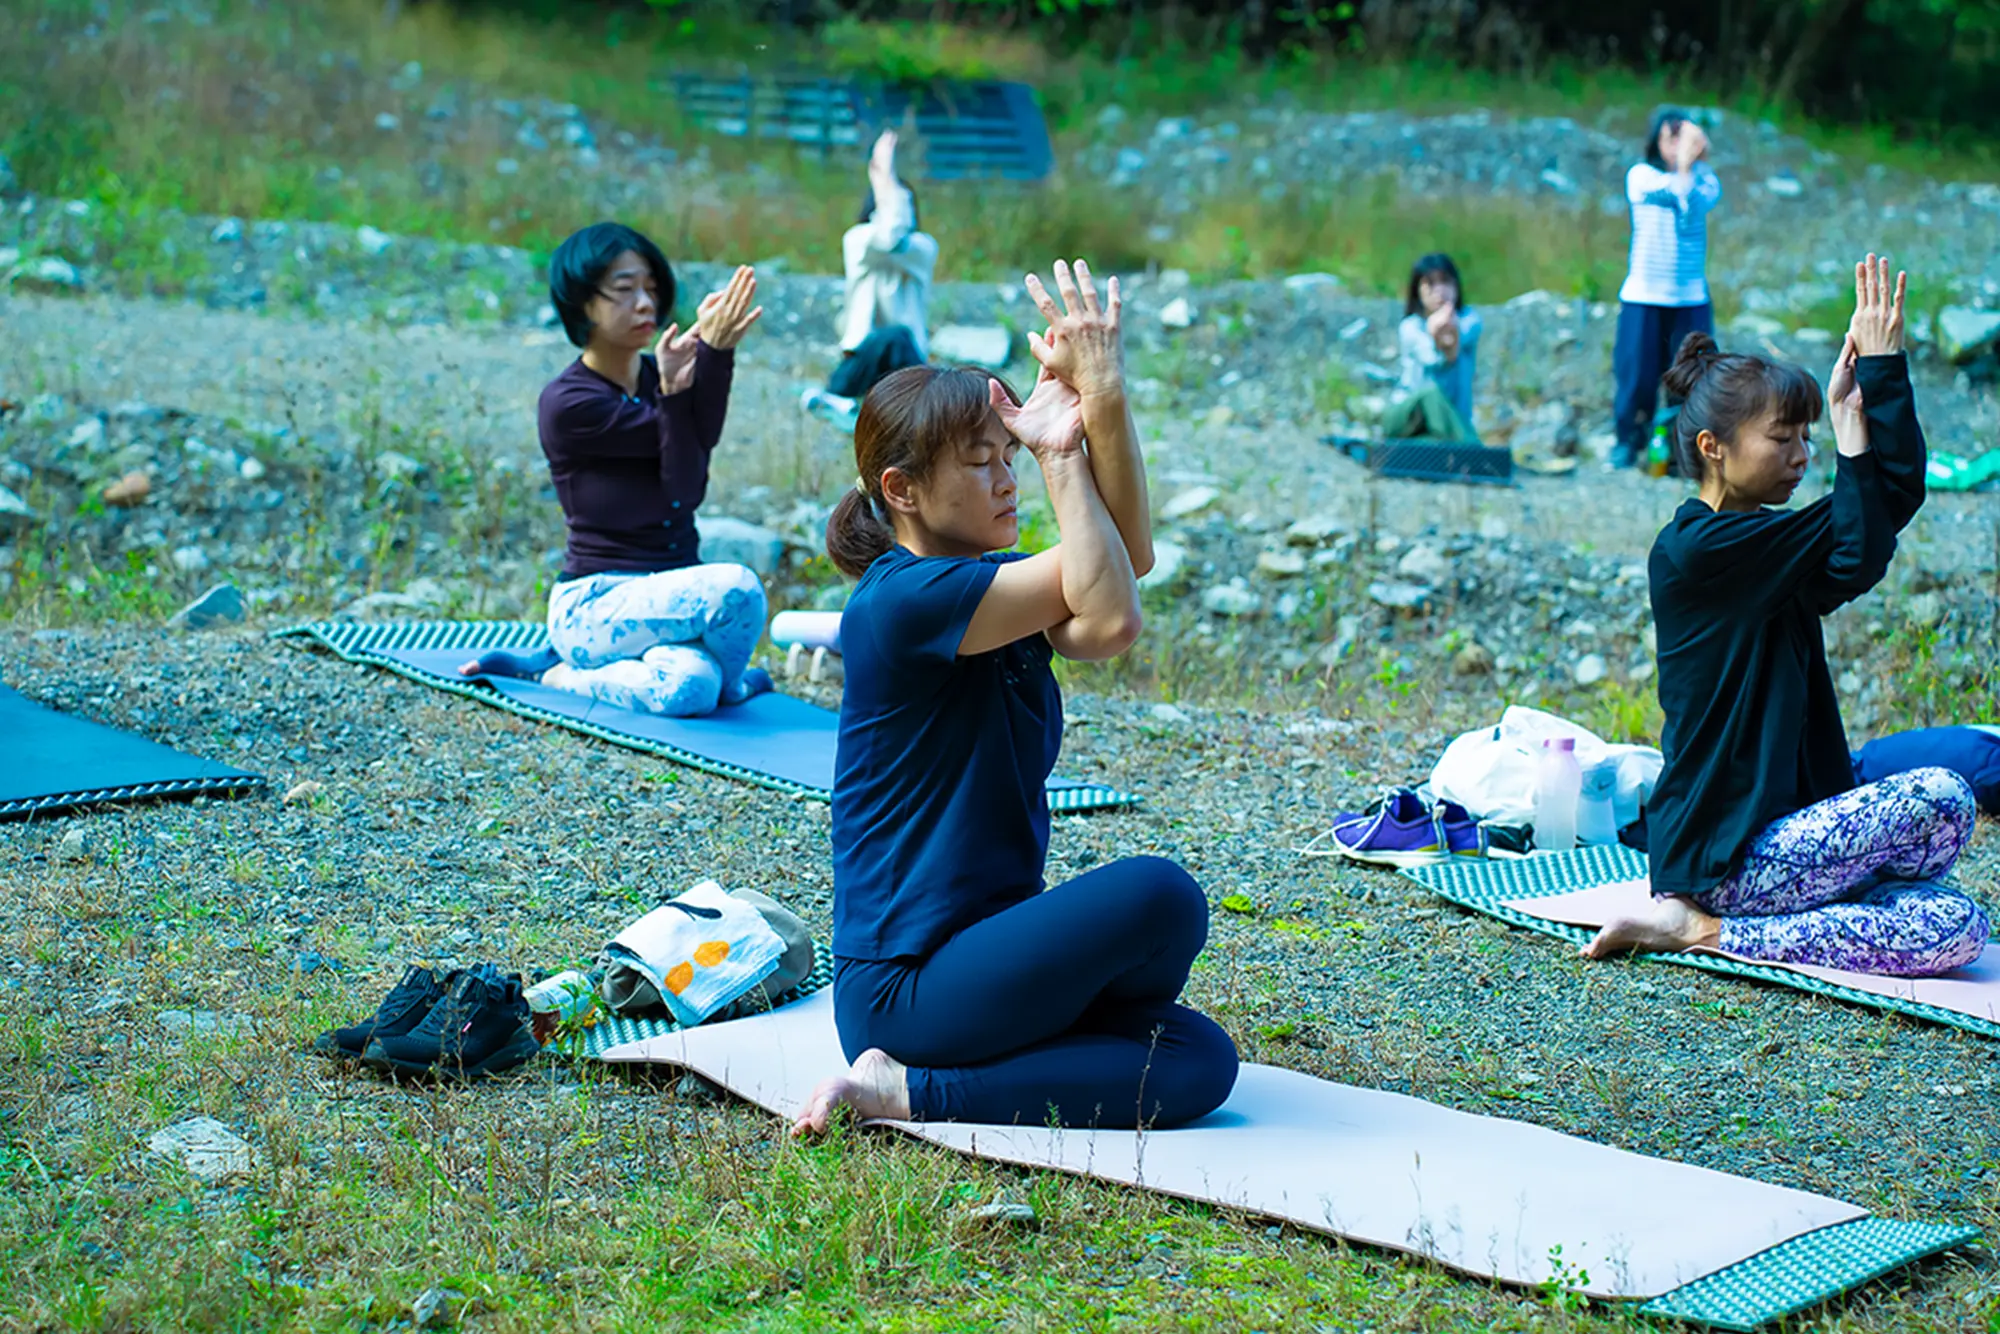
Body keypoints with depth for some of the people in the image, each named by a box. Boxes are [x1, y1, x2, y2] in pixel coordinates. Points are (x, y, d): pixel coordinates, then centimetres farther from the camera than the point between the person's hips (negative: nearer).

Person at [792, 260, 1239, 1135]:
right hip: (903, 987, -9)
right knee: (1156, 894, -26)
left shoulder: (993, 584, 12)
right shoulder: (901, 598, -16)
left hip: (982, 950, 9)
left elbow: (1127, 556, -4)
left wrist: (1104, 398, -15)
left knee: (1200, 1063, -9)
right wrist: (1060, 453, -12)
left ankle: (910, 1089, -7)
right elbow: (1111, 616, -20)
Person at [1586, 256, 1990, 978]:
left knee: (1956, 925, -10)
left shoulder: (1769, 550, 13)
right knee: (1938, 799, -22)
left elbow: (1899, 491, 3)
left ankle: (1706, 928, -5)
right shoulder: (1695, 547, -14)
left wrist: (1884, 368, -4)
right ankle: (1702, 923, -13)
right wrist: (1851, 415, -9)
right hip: (1723, 856, -9)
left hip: (1780, 833, 9)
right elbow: (1860, 552, -15)